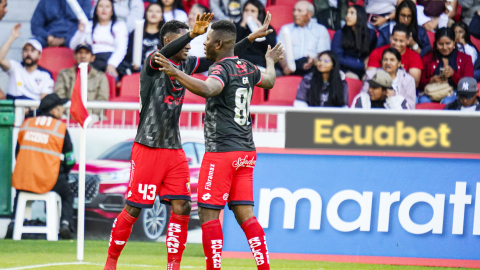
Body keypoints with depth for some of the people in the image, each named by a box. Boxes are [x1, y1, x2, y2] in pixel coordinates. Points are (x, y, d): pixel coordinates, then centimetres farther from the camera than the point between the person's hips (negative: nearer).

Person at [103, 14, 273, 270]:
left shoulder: (186, 64, 11)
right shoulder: (153, 62, -9)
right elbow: (165, 53, -32)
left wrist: (251, 37, 11)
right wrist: (193, 33, -47)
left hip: (174, 149, 6)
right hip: (148, 148, -6)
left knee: (181, 207, -2)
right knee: (133, 210, -3)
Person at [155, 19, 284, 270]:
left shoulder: (222, 69, -14)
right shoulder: (247, 68, 11)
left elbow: (207, 89, -37)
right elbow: (269, 81, 33)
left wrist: (176, 73, -42)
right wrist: (271, 61, 53)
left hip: (221, 151, -8)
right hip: (246, 151, 8)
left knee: (208, 214, -3)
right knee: (245, 214, 9)